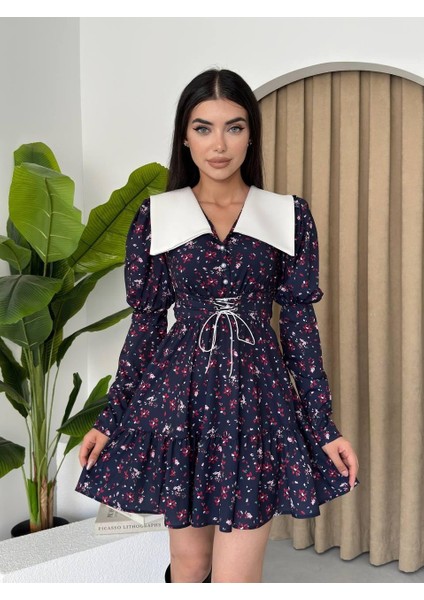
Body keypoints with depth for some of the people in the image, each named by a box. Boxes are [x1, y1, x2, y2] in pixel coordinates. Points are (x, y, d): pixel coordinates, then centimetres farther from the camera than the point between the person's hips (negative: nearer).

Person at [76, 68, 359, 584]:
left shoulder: (289, 216, 2)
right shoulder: (156, 216, 3)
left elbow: (300, 326, 3)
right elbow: (145, 323, 5)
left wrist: (325, 428, 0)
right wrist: (110, 420, 4)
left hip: (257, 399, -1)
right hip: (178, 394, 1)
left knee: (236, 578, -4)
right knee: (188, 563, 14)